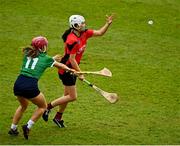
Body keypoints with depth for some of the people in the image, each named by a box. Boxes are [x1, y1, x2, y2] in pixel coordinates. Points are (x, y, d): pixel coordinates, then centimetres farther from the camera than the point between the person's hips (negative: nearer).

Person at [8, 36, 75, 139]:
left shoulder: (27, 54, 16)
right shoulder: (46, 59, 8)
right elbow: (60, 65, 27)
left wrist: (52, 59, 47)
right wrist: (70, 69, 46)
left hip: (18, 84, 5)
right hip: (30, 86, -5)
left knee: (23, 105, 33)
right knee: (43, 106, 20)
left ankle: (13, 128, 31)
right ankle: (28, 126, 7)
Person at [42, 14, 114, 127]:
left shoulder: (84, 33, -1)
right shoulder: (72, 40, -27)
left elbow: (100, 33, 6)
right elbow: (72, 59, -24)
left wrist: (108, 24, -9)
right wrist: (80, 73, -18)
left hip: (72, 69, 9)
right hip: (66, 70, -9)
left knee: (68, 95, 16)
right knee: (72, 97, -5)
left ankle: (58, 117, 29)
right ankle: (48, 107, 5)